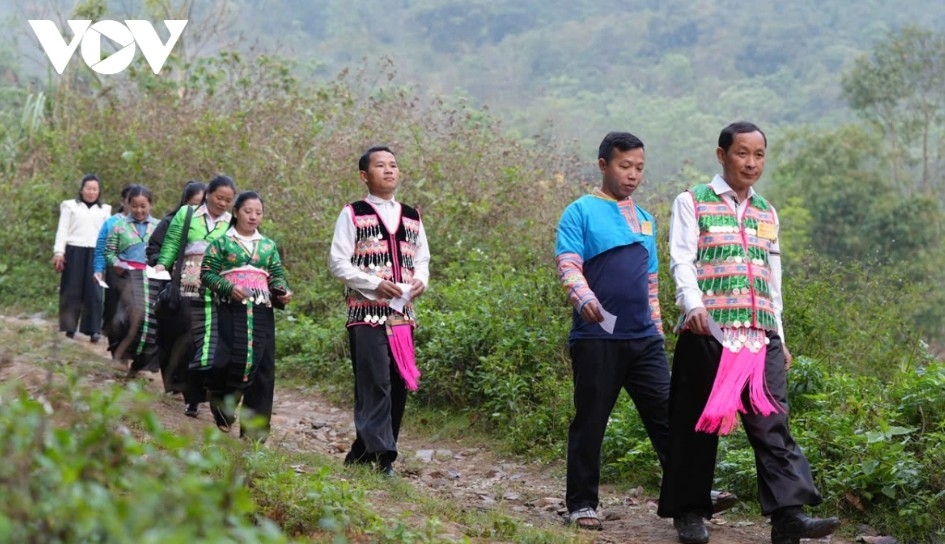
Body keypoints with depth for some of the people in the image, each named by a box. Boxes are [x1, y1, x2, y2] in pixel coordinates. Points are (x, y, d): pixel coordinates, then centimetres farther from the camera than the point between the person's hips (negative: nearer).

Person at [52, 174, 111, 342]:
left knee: (94, 291, -5)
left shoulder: (105, 210, 17)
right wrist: (59, 252, -7)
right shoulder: (70, 206, 10)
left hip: (96, 254, 2)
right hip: (74, 251, -2)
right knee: (72, 290, -1)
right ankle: (69, 327, 2)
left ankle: (93, 329, -6)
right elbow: (62, 230, 4)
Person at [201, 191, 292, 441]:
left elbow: (277, 276, 17)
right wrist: (229, 288, -15)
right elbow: (207, 273, 1)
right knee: (230, 361, -12)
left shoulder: (269, 246, 17)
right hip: (231, 311, -4)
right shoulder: (222, 242, 5)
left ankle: (255, 427, 5)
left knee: (262, 366, 0)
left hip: (261, 313, 4)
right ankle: (223, 412, 11)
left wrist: (283, 292, -4)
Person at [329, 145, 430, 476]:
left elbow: (422, 259, 20)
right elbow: (338, 262, -4)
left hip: (402, 313, 6)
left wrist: (421, 280, -3)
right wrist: (376, 283, -15)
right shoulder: (353, 215, 1)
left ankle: (363, 451, 17)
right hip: (366, 313, -6)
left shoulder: (411, 217, 16)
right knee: (375, 383, -12)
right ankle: (382, 455, -12)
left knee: (399, 384, 6)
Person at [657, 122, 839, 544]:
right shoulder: (692, 203, 5)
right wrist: (693, 305, -24)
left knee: (773, 424, -7)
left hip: (761, 335, 4)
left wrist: (779, 337, 20)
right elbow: (681, 261, -6)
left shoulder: (766, 213, 20)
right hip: (709, 332, -4)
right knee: (698, 423, 2)